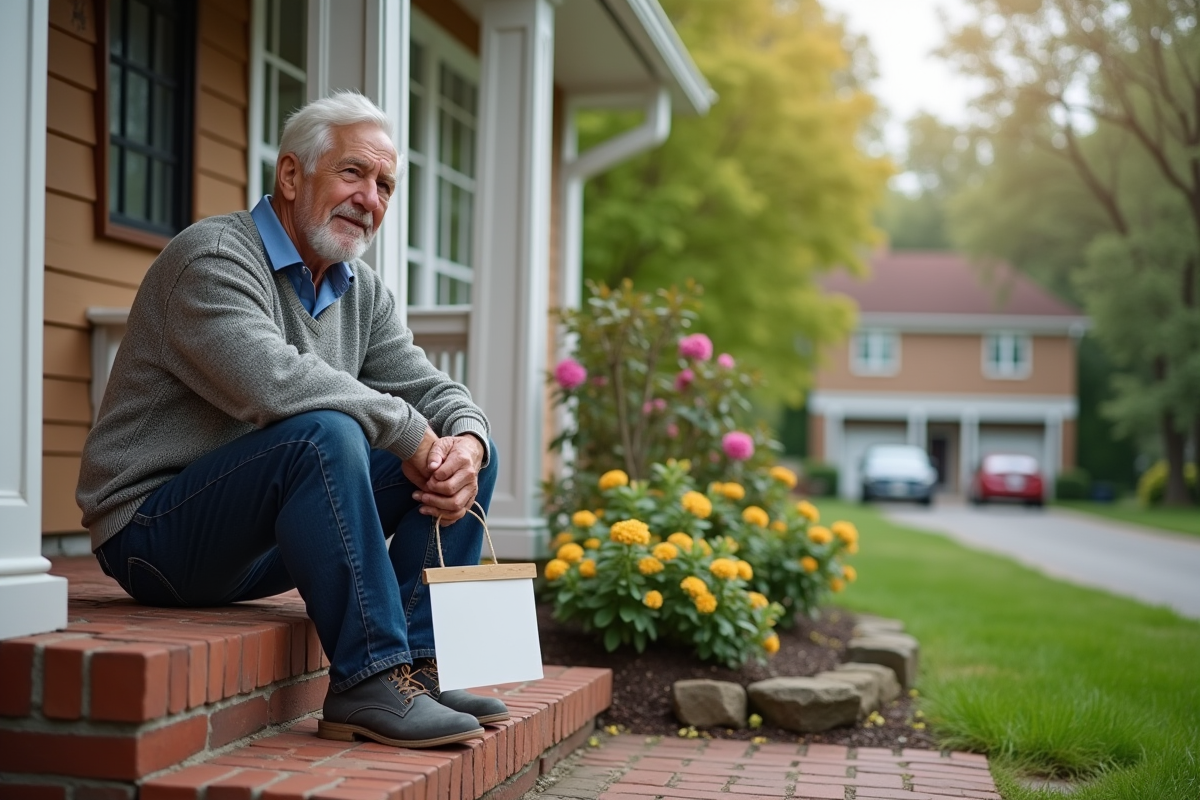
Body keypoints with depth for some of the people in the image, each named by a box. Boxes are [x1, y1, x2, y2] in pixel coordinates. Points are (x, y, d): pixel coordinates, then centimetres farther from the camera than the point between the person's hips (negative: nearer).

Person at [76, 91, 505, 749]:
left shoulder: (362, 291, 11)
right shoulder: (213, 258, -16)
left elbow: (432, 392, 8)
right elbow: (274, 383, -33)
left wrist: (466, 444, -16)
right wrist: (406, 427, -23)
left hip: (272, 539, 9)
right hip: (153, 533, -8)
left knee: (465, 447, 2)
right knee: (323, 433, -35)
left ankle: (418, 666, -6)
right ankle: (367, 683, -29)